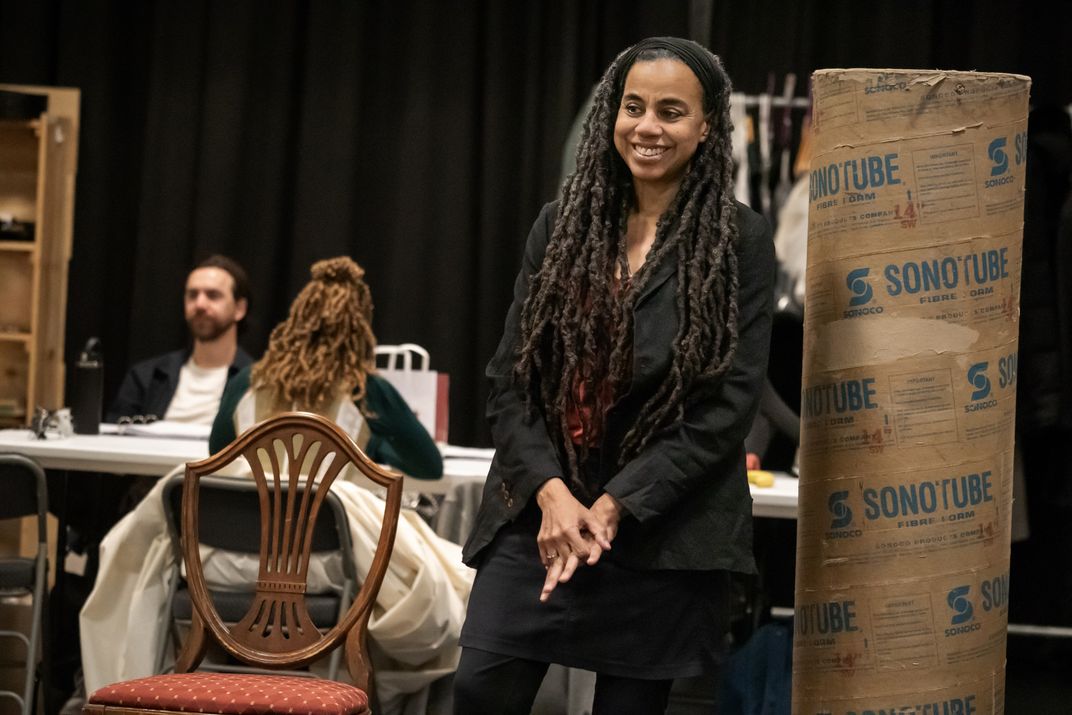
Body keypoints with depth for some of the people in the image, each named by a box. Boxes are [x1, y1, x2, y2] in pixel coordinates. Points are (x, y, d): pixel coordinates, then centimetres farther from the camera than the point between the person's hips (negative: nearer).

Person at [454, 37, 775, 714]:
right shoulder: (563, 224, 8)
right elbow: (510, 378, 6)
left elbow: (727, 408, -7)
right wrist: (551, 492, -10)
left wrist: (614, 506, -13)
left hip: (663, 536, -2)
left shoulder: (741, 242, -2)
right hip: (538, 517, 3)